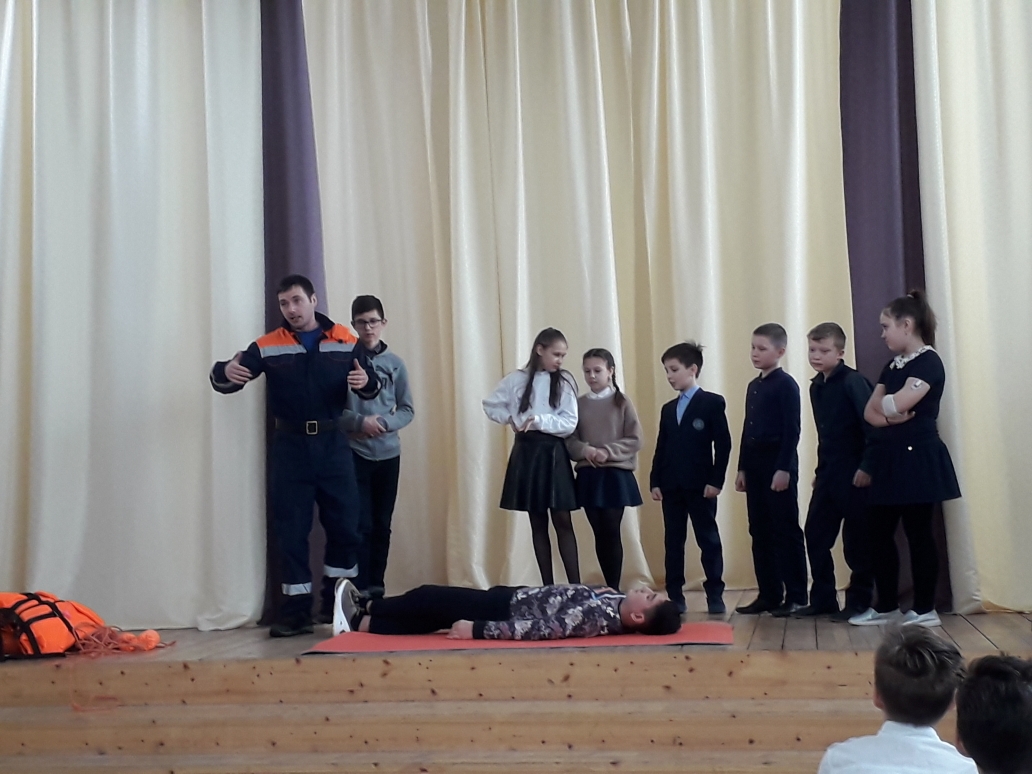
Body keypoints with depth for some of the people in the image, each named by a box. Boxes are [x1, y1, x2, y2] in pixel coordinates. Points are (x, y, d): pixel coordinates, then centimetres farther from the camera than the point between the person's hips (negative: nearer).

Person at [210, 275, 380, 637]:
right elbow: (227, 379, -6)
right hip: (289, 446, 0)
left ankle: (336, 603, 20)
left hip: (332, 443, 1)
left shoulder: (344, 340, 2)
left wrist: (366, 382, -20)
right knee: (291, 529, 2)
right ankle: (296, 608, 9)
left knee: (345, 524, 2)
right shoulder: (268, 346, 0)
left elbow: (370, 386, 4)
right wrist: (225, 372, -31)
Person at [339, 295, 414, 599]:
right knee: (361, 525, -5)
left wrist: (384, 423, -12)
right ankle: (360, 589, 1)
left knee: (382, 525, 9)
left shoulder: (394, 363, 4)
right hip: (354, 454, -3)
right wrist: (360, 422, -19)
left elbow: (407, 409, 7)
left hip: (388, 453, 3)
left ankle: (376, 587, 18)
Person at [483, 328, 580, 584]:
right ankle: (547, 586, 13)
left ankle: (575, 586, -2)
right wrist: (510, 418, -4)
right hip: (526, 452, 1)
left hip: (553, 453, -1)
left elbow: (569, 424, -8)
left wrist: (539, 421, -18)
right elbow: (490, 405, 12)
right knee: (538, 523, 8)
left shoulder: (564, 382, -2)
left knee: (563, 521, -3)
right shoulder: (516, 380, 1)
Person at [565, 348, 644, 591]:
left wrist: (608, 451, -15)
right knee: (599, 533, 6)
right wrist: (585, 450, -15)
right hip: (588, 476, 3)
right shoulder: (578, 404, 7)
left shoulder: (622, 403, 0)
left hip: (616, 475, -3)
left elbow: (635, 440, -3)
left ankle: (614, 589, 1)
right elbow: (569, 439, 5)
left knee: (612, 532, -5)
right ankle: (609, 587, 14)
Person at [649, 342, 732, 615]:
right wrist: (655, 482, 4)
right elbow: (661, 449, 14)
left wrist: (716, 480, -13)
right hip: (671, 486, 6)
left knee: (708, 540, 0)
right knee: (673, 542, 6)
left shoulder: (713, 403, -1)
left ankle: (715, 595, 4)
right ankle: (675, 596, 9)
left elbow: (723, 445, -7)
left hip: (700, 484, -5)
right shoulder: (668, 409, 17)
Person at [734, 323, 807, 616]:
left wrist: (784, 468, -19)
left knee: (786, 531, -4)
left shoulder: (786, 385, -8)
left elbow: (792, 430, -14)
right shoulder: (753, 386, 16)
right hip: (755, 466, 8)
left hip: (779, 465, -8)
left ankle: (796, 596, 1)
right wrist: (742, 468, 16)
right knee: (760, 532, 9)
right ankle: (769, 595, 14)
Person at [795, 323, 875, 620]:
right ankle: (822, 599, 17)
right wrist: (820, 469, 16)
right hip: (827, 471, 8)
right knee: (815, 534, 7)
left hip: (854, 472, -8)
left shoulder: (852, 382, -12)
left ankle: (859, 601, 11)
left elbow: (871, 425, -16)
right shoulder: (816, 386, 11)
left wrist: (867, 467, -19)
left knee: (856, 539, 0)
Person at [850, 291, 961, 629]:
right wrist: (890, 416, -12)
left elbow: (896, 404, -21)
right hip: (890, 457, 9)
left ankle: (925, 609, 5)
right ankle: (887, 606, 16)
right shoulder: (892, 366, 16)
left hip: (917, 457, -9)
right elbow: (870, 413, 8)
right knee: (879, 533, 8)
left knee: (918, 532, -3)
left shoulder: (929, 362, -10)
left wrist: (883, 404, 1)